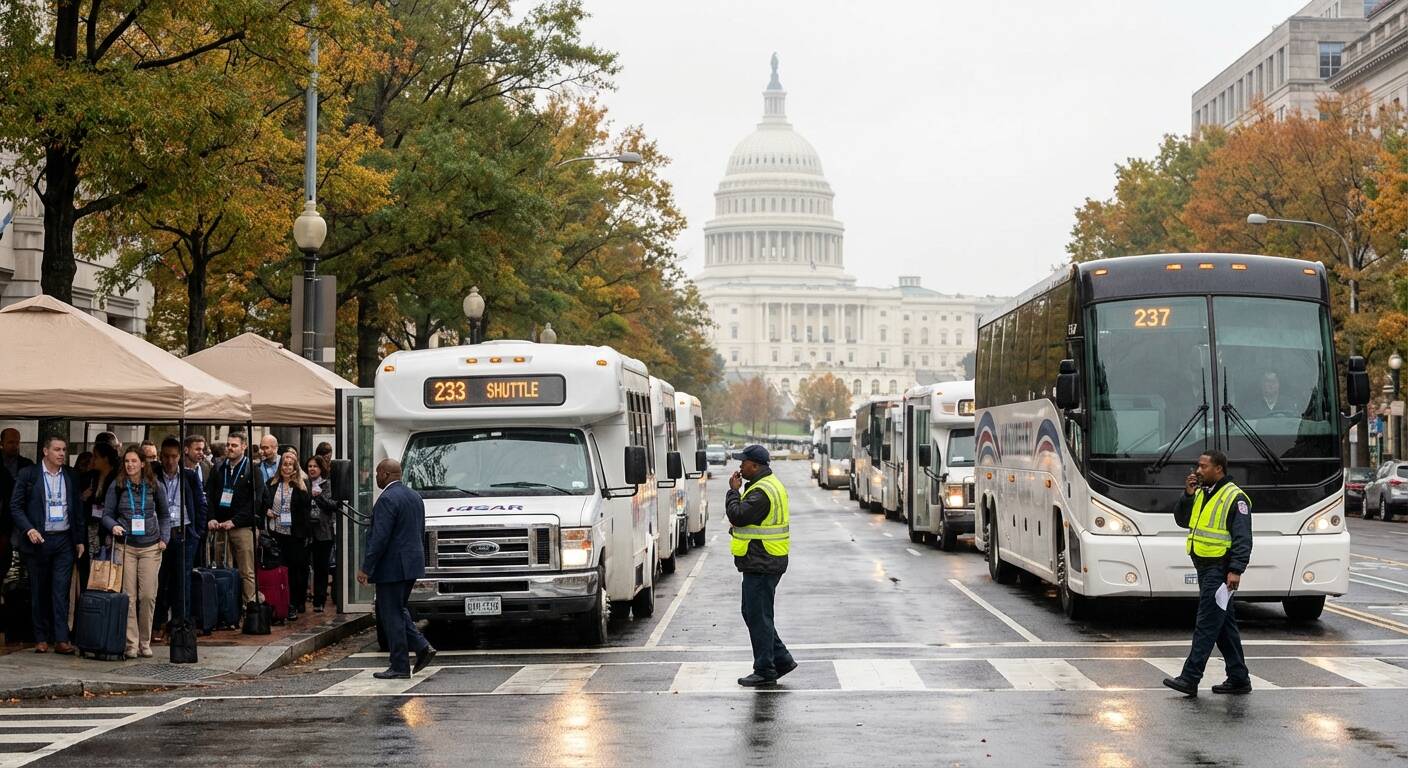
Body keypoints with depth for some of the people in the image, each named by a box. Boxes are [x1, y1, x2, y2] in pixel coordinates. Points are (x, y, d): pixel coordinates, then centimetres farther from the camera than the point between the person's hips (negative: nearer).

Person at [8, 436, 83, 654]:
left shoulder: (70, 476, 9)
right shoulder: (28, 474, -1)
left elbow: (77, 510, 13)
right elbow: (15, 507, -2)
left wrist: (80, 539, 10)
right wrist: (28, 529, -15)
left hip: (64, 540, 2)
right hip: (38, 540, -2)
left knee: (61, 591, -3)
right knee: (39, 592, 5)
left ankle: (61, 639, -4)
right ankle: (41, 639, 11)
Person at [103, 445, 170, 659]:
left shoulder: (155, 486, 5)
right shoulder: (116, 487, 3)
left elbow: (164, 515, 14)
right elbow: (107, 514, 5)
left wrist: (164, 538, 2)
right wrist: (113, 526, -16)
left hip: (150, 547, 1)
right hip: (125, 546, -1)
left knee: (148, 596, -2)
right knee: (128, 596, -4)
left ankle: (145, 642, 10)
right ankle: (131, 643, 2)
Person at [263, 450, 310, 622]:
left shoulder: (300, 486, 1)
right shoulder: (271, 483, 8)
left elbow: (306, 506, -12)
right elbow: (262, 502, 19)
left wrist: (300, 486, -18)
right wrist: (267, 511, 0)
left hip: (295, 534, -2)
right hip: (276, 532, 2)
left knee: (295, 567, -1)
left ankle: (294, 604, 5)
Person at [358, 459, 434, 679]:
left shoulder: (387, 500, -16)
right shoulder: (415, 497, 13)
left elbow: (380, 537, -21)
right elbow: (420, 532, 18)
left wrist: (366, 568, -17)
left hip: (392, 567, -9)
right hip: (412, 565, 9)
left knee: (391, 615, -2)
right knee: (397, 610, 21)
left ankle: (400, 667, 1)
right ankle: (422, 647, 8)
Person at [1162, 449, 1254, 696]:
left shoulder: (1235, 498, -12)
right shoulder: (1201, 494, 15)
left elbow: (1243, 538, -16)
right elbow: (1182, 520, 15)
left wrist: (1236, 570, -23)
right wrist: (1188, 495, 2)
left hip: (1220, 569, -9)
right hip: (1205, 567, 9)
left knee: (1206, 625, -10)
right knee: (1224, 625, 12)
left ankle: (1190, 679, -12)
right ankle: (1239, 678, 18)